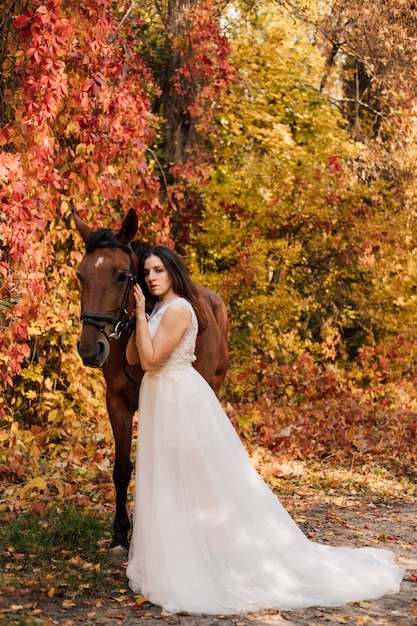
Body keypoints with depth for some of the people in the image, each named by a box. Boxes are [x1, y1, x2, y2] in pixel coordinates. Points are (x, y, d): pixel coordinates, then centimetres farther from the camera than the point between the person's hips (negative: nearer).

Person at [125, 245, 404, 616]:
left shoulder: (178, 309, -16)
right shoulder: (159, 310, 13)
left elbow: (150, 359, -22)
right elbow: (132, 357, 9)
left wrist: (141, 314, -17)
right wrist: (138, 314, 2)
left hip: (180, 400, -10)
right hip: (161, 401, 10)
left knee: (200, 482, -4)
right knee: (169, 485, 14)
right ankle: (179, 563, 24)